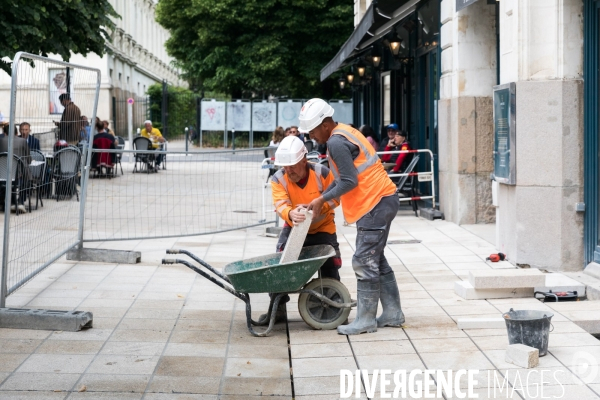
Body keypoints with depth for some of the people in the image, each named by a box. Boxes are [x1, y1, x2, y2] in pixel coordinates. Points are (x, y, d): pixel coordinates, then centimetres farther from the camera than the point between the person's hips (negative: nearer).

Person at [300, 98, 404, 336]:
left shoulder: (336, 142, -17)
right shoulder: (344, 133, 15)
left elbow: (349, 182, -20)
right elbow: (342, 178, 18)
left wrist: (323, 199, -7)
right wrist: (320, 200, 11)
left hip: (375, 205, -11)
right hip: (383, 201, 11)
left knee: (364, 262, -6)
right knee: (376, 259, 15)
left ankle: (366, 320, -1)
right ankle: (393, 313, 20)